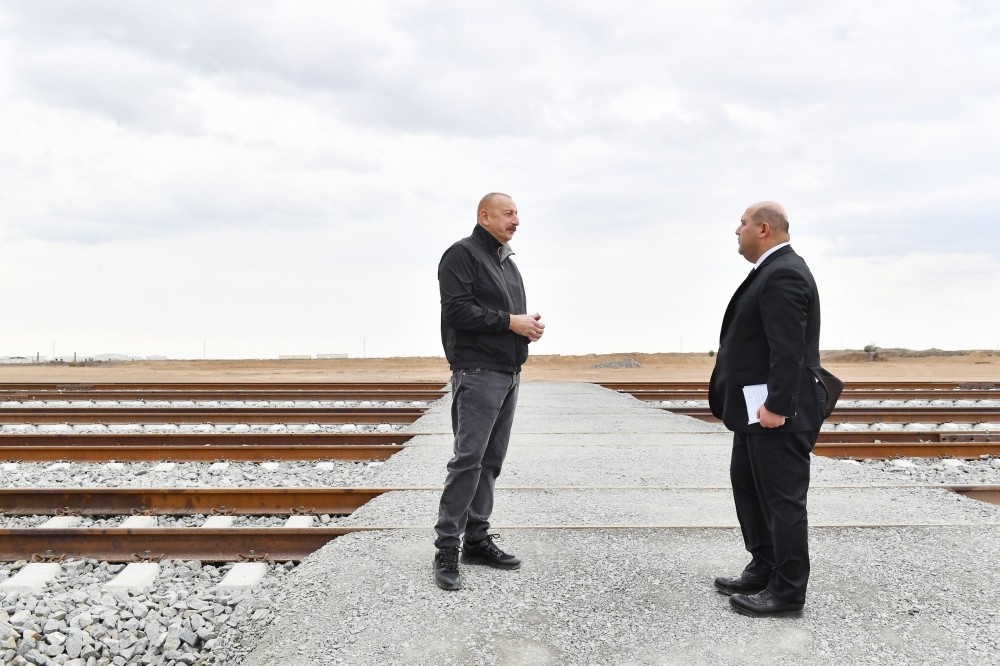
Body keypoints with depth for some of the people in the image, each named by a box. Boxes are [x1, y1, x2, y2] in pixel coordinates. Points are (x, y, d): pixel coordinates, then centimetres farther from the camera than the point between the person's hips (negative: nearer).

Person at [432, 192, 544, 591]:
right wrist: (510, 322, -17)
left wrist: (530, 326, 1)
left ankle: (477, 540, 16)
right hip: (478, 374, -8)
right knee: (468, 460, -10)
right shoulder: (462, 254, -7)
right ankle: (447, 549, -3)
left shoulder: (507, 261, 20)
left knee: (491, 461, 9)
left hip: (509, 374, 8)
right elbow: (457, 310, -18)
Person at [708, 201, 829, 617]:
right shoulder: (773, 270, 15)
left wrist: (777, 406, -26)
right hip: (756, 408, 11)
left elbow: (790, 349, -25)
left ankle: (787, 592, 10)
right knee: (748, 486, 19)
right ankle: (763, 570, 31)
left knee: (782, 498, -1)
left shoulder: (783, 274, -18)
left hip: (777, 411, -11)